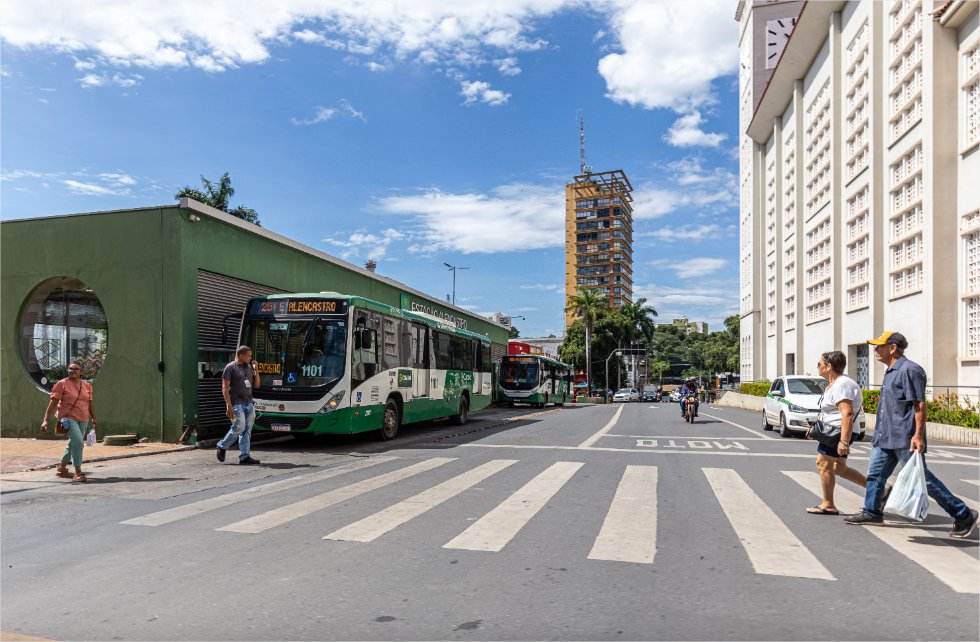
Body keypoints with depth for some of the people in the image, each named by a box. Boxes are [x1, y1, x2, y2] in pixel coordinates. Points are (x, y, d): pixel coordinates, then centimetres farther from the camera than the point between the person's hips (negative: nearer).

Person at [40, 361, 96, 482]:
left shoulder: (87, 385, 9)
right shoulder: (62, 384, -4)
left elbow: (90, 403, 17)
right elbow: (53, 402, -7)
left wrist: (93, 418, 17)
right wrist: (45, 420, -12)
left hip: (83, 420, 6)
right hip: (68, 418, -6)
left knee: (73, 445, 16)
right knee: (78, 442, -19)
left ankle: (61, 469, 35)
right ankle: (78, 473, -14)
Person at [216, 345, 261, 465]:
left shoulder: (249, 367, 15)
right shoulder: (231, 367, -5)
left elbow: (256, 385, 17)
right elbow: (225, 388, -9)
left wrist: (256, 371, 4)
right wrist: (229, 405, -16)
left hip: (249, 403, 7)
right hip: (236, 403, -7)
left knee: (247, 431, 4)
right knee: (239, 427, -11)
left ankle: (245, 456, 6)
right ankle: (222, 446, 11)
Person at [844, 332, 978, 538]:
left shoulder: (909, 370, -15)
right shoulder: (891, 372, 15)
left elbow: (920, 404, -19)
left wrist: (918, 435, -25)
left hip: (904, 439, -9)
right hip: (885, 437, 9)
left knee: (923, 479, -2)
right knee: (875, 473, 9)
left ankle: (963, 515, 11)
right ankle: (871, 512, 18)